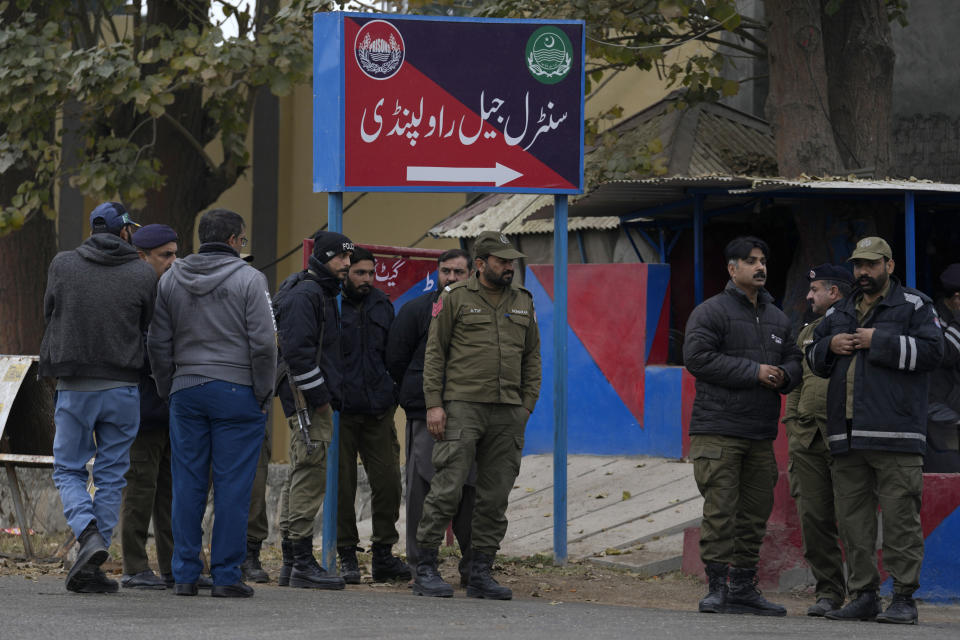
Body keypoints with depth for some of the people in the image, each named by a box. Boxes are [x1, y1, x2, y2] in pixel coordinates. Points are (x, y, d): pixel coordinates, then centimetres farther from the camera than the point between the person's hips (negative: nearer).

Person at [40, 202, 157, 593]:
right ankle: (90, 570, 6)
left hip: (73, 386, 0)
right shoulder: (144, 275, -3)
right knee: (111, 476, 8)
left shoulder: (63, 265, -2)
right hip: (123, 387, 0)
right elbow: (147, 329, 3)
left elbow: (49, 313, 8)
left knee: (68, 470, 12)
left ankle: (89, 534, -15)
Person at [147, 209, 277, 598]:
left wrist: (168, 390, 17)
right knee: (232, 486, -2)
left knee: (188, 484, 7)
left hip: (186, 391, 4)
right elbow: (263, 343, -10)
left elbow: (158, 343, 9)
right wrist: (264, 392, -1)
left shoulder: (170, 280, 8)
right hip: (236, 392, -4)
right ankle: (226, 575, -2)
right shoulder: (248, 280, -6)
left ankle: (185, 574, 7)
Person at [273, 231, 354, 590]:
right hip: (308, 400, -11)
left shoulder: (321, 293, 20)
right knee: (310, 477, -11)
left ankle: (291, 564, 17)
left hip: (313, 400, 11)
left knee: (299, 478, 12)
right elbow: (297, 349, -21)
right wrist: (318, 396, -19)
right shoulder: (303, 296, -13)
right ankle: (302, 564, -12)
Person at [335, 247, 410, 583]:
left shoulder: (382, 306, 12)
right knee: (342, 485, 1)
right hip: (340, 410, -4)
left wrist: (392, 397, 13)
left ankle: (384, 554, 10)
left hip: (377, 412, 4)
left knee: (388, 482, 0)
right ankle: (347, 557, 8)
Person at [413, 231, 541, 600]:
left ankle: (480, 575, 10)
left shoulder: (522, 303, 16)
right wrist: (434, 404, -7)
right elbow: (434, 352, 1)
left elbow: (532, 357, 19)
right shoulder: (456, 299, 2)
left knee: (495, 497, 4)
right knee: (447, 487, -10)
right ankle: (425, 571, -5)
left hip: (508, 414, 5)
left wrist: (527, 404, 9)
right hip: (463, 406, -5)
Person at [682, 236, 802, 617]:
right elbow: (698, 357, -14)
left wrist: (783, 375, -1)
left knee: (755, 514, 8)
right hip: (718, 431, -7)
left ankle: (744, 588, 15)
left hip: (761, 434, 7)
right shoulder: (710, 312, -3)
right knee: (720, 512, -9)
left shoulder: (777, 319, 18)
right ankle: (717, 589, -7)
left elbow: (795, 361, 24)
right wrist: (754, 372, -15)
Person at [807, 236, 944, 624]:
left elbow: (931, 351, -9)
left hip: (893, 433, -6)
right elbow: (814, 359, 28)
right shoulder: (840, 313, 22)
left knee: (900, 518, -9)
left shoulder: (914, 306, 5)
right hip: (847, 436, 6)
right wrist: (829, 346, 5)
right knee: (852, 519, 5)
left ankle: (904, 599, -8)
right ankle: (863, 596, 10)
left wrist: (878, 342, -11)